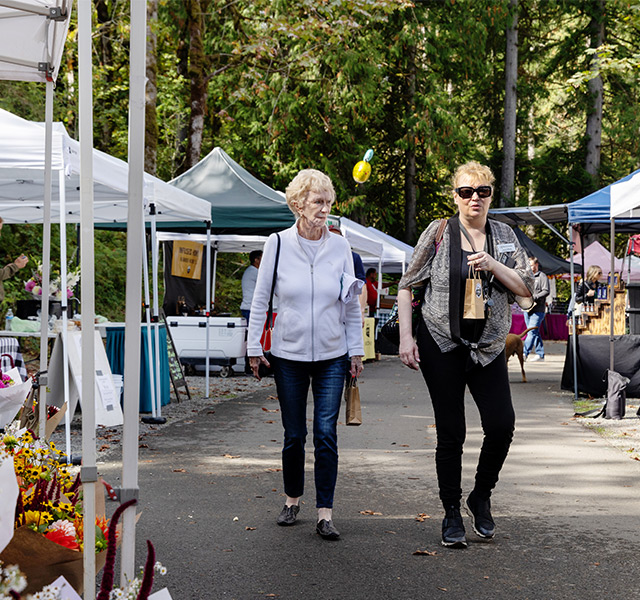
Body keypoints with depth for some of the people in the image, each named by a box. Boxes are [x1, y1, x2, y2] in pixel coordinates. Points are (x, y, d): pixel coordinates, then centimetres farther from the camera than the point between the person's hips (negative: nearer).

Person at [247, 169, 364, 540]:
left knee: (326, 433, -5)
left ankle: (325, 513, 0)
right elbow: (261, 298, 4)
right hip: (289, 356, 0)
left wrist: (356, 351, 7)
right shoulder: (278, 244, -3)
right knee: (294, 435, 7)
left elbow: (351, 304, 7)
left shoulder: (340, 246, 1)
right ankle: (293, 501, 26)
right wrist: (254, 346, 4)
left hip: (332, 356, 0)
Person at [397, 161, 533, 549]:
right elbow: (407, 286, 3)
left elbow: (526, 289, 2)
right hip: (442, 345, -2)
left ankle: (482, 496, 15)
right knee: (451, 433, -1)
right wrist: (406, 337, -5)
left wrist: (492, 265, -13)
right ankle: (452, 514, 12)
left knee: (502, 425, -9)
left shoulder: (504, 236, 7)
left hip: (488, 347, 3)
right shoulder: (438, 233, -1)